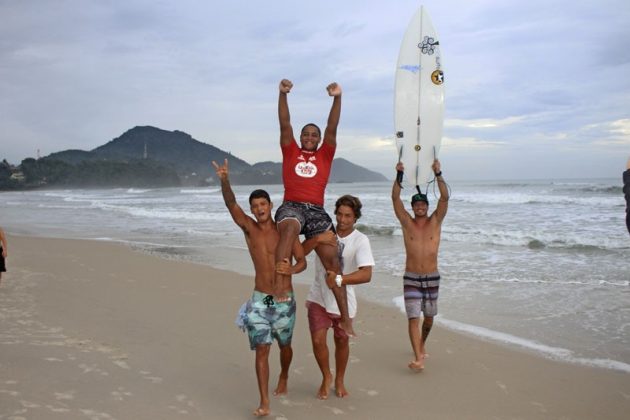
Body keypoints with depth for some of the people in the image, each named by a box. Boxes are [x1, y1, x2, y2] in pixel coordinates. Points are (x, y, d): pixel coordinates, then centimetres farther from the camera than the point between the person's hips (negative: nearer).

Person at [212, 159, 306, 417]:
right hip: (260, 300, 0)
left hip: (285, 301, 1)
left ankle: (284, 378, 47)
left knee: (285, 346, 17)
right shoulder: (249, 228, -2)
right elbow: (231, 204, -18)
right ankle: (264, 403, -5)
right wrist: (224, 180, -36)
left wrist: (292, 269, -27)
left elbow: (302, 261, -3)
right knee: (262, 349, -8)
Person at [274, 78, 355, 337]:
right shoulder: (290, 152, 17)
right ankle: (279, 285, -48)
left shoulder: (325, 155, 19)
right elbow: (284, 124, 7)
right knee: (289, 230, -39)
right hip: (291, 206, -2)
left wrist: (337, 98, -5)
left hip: (317, 211, 2)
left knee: (332, 261, -6)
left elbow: (332, 128, 7)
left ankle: (345, 318, -5)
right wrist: (283, 94, -5)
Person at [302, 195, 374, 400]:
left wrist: (340, 279, -44)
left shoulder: (360, 240, -18)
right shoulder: (325, 232, -10)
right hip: (319, 297, 1)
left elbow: (366, 275, -30)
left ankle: (339, 380, 39)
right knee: (318, 341, -5)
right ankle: (326, 377, 23)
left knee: (342, 341, 15)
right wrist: (317, 239, -34)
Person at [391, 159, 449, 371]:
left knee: (429, 318, 16)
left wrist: (438, 174, -23)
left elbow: (445, 198, -12)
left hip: (432, 278, 2)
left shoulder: (435, 222, 1)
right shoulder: (407, 223, -1)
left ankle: (422, 344, 42)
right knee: (413, 318, -11)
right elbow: (395, 198, -12)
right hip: (411, 278, -2)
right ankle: (418, 359, -15)